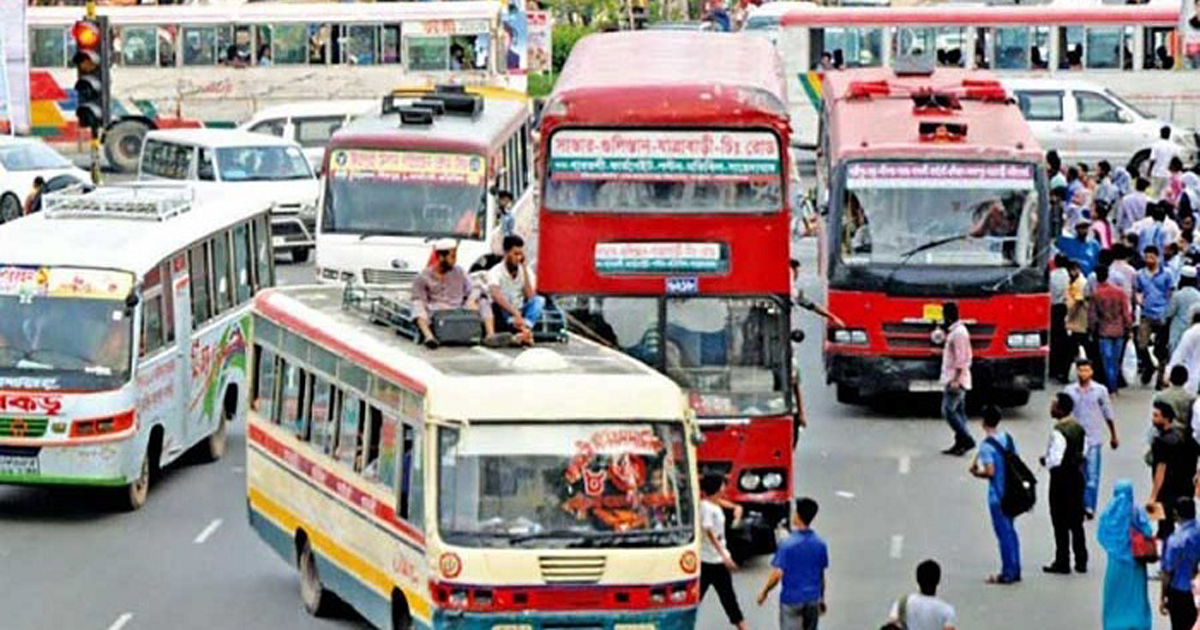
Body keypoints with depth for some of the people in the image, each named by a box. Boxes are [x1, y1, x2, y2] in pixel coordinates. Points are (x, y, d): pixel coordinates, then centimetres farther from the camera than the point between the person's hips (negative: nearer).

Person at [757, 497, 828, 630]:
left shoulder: (787, 544, -17)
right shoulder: (820, 544, -2)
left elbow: (777, 574, -18)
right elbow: (821, 575, 7)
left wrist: (764, 592, -2)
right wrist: (822, 599, 19)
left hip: (791, 600, -4)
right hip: (812, 599, 4)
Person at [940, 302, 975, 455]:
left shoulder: (958, 333, -16)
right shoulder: (954, 331, 16)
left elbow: (961, 358, -21)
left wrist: (956, 380, -24)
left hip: (956, 380, -11)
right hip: (953, 380, 11)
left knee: (948, 411, -11)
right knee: (958, 412, 9)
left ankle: (967, 440, -12)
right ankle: (960, 444, 10)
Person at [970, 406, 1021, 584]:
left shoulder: (987, 445, -17)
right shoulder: (1009, 439, 5)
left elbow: (990, 471, -22)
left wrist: (975, 472, -3)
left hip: (997, 494, -7)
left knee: (1003, 533, -1)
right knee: (1010, 530, 16)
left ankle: (1008, 573, 4)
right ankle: (1015, 571, 21)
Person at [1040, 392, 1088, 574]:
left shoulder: (1058, 431, -22)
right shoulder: (1078, 428, 4)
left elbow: (1055, 461, -25)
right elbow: (1083, 452, 12)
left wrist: (1045, 460, -6)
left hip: (1062, 479, -8)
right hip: (1077, 475, 8)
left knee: (1061, 523, 2)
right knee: (1076, 521, 15)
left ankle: (1062, 563, 8)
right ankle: (1081, 562, 19)